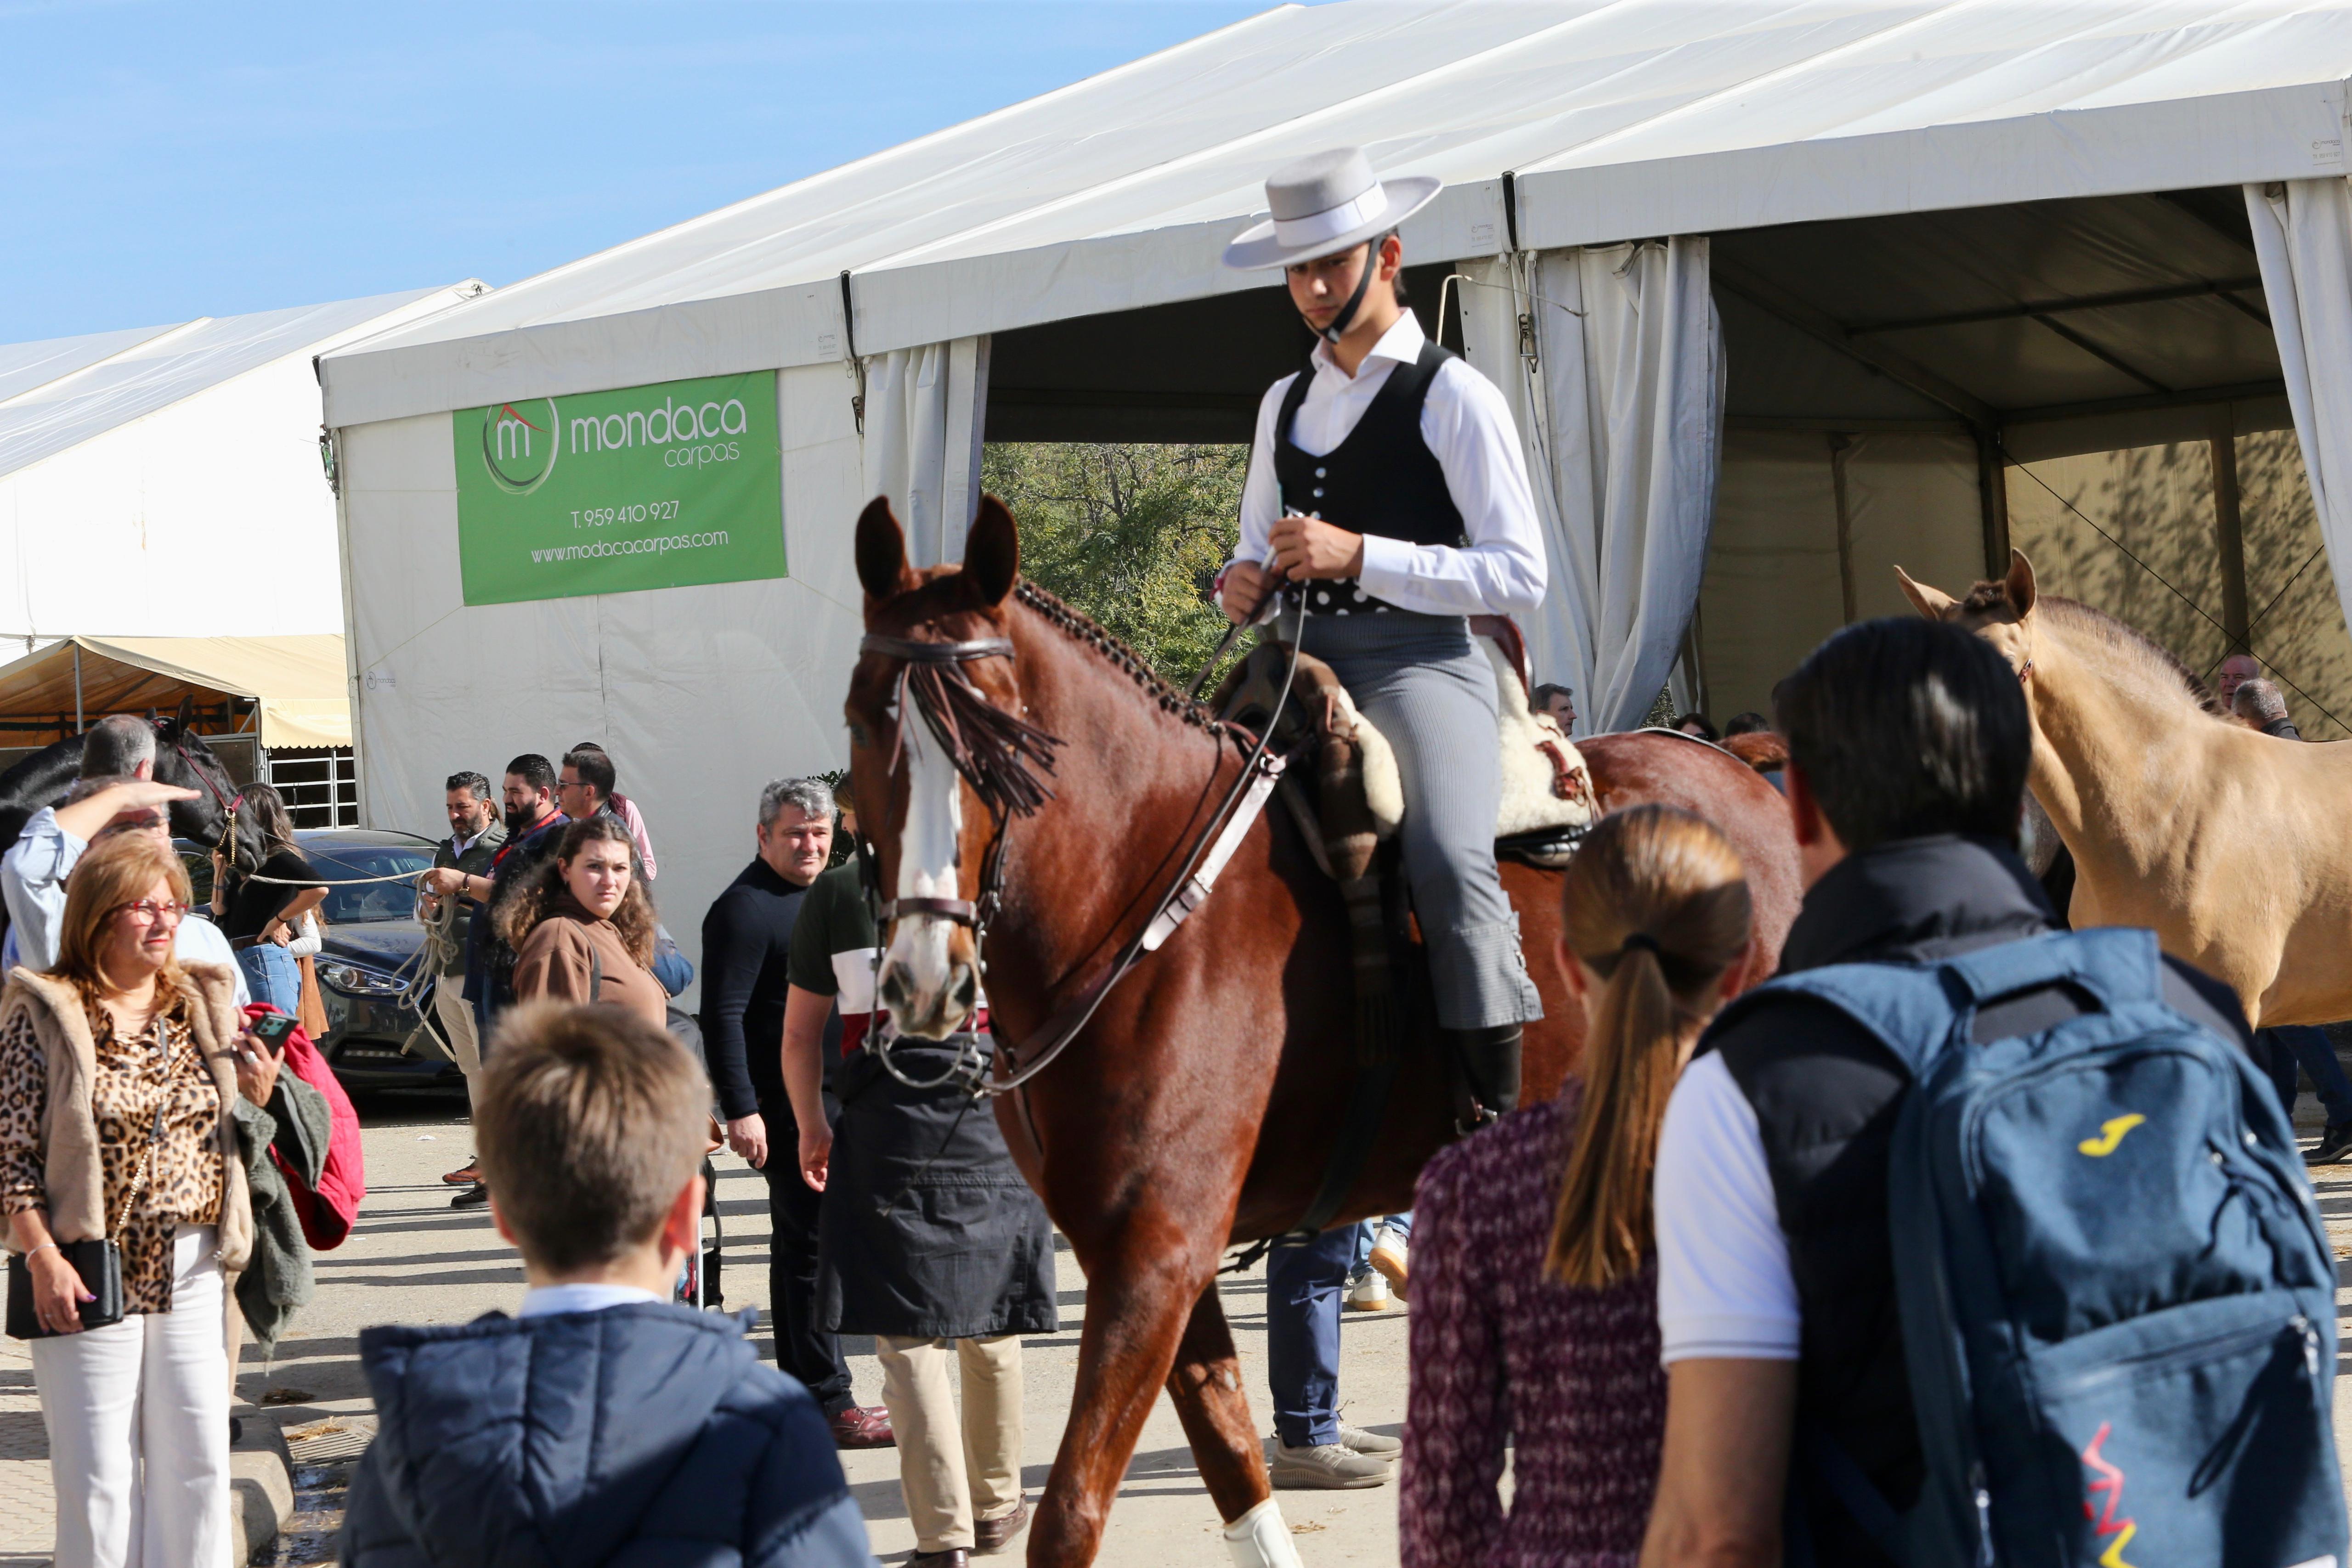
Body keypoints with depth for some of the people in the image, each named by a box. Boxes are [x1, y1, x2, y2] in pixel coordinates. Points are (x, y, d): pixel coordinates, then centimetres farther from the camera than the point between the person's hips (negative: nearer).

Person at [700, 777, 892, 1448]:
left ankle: (801, 1393, 20)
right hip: (786, 1110, -10)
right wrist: (740, 1109, -23)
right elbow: (723, 1016, -18)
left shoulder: (820, 898, 17)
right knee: (812, 1247, -9)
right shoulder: (744, 909, -13)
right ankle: (826, 1401, -7)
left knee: (800, 1245, 14)